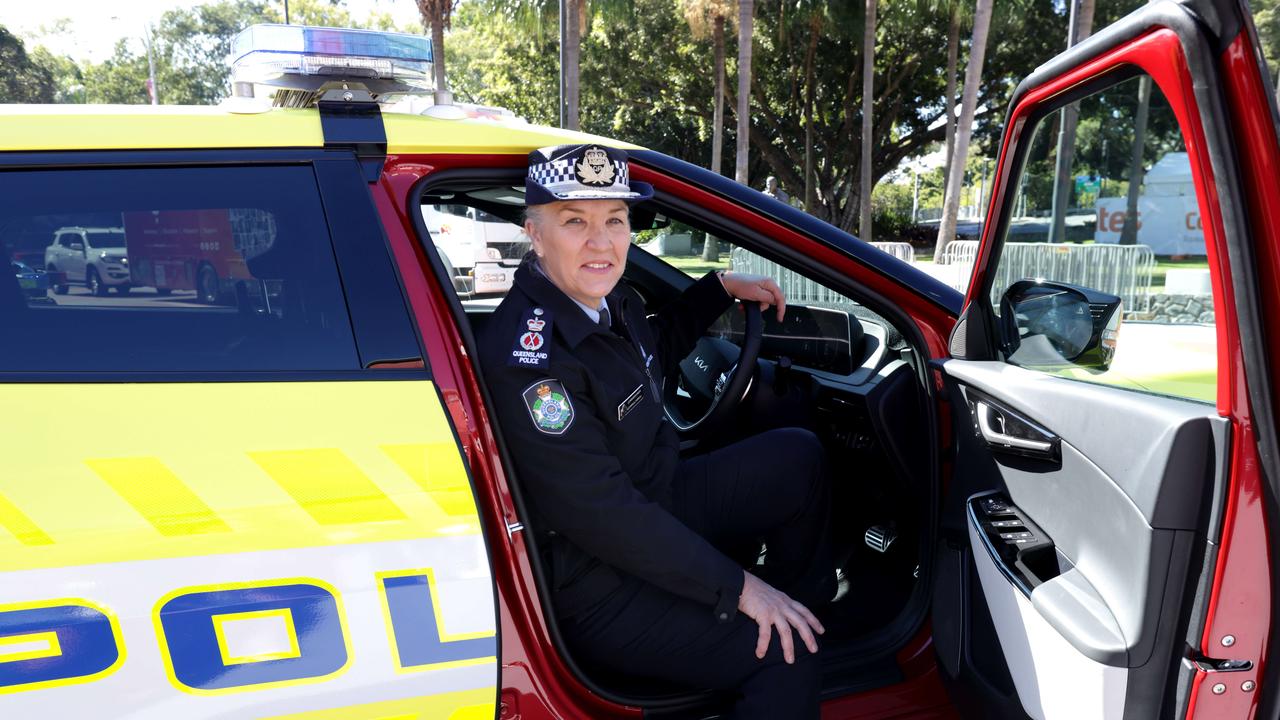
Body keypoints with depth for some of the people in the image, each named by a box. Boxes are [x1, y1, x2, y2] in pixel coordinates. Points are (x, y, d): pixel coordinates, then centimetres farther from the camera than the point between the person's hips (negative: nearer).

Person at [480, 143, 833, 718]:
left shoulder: (607, 301, -3)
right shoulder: (527, 358, -30)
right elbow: (601, 513, -29)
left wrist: (722, 286, 13)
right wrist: (738, 587, -23)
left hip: (652, 506, 9)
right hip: (592, 589, -9)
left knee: (798, 456, 13)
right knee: (786, 651, -20)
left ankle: (806, 598, 28)